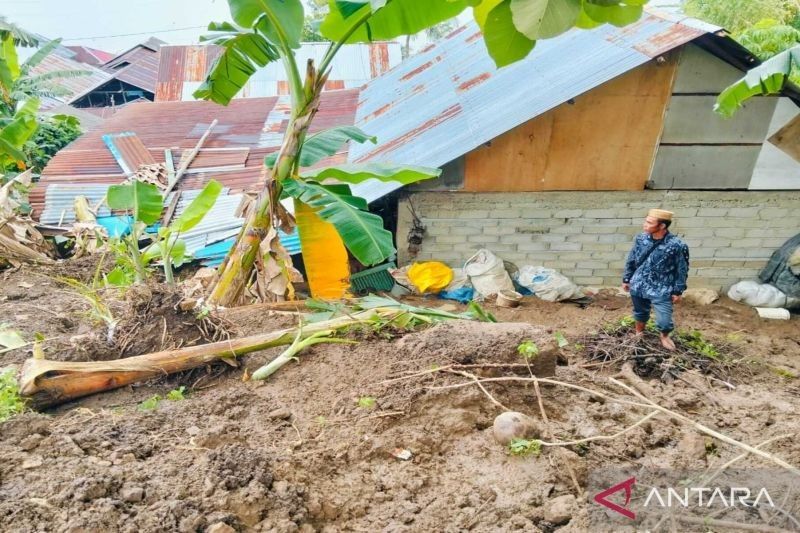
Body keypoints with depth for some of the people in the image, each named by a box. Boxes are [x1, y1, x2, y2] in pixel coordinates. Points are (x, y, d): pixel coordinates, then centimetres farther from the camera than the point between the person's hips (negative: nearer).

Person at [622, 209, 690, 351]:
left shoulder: (677, 245, -19)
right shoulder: (640, 239, -7)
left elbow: (681, 270, -8)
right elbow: (631, 261, 6)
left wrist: (678, 291, -5)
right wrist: (626, 279, 10)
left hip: (662, 290, -3)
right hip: (638, 286, 3)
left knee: (664, 321, 0)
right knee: (640, 313, 21)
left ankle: (664, 336, 34)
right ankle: (639, 334, 49)